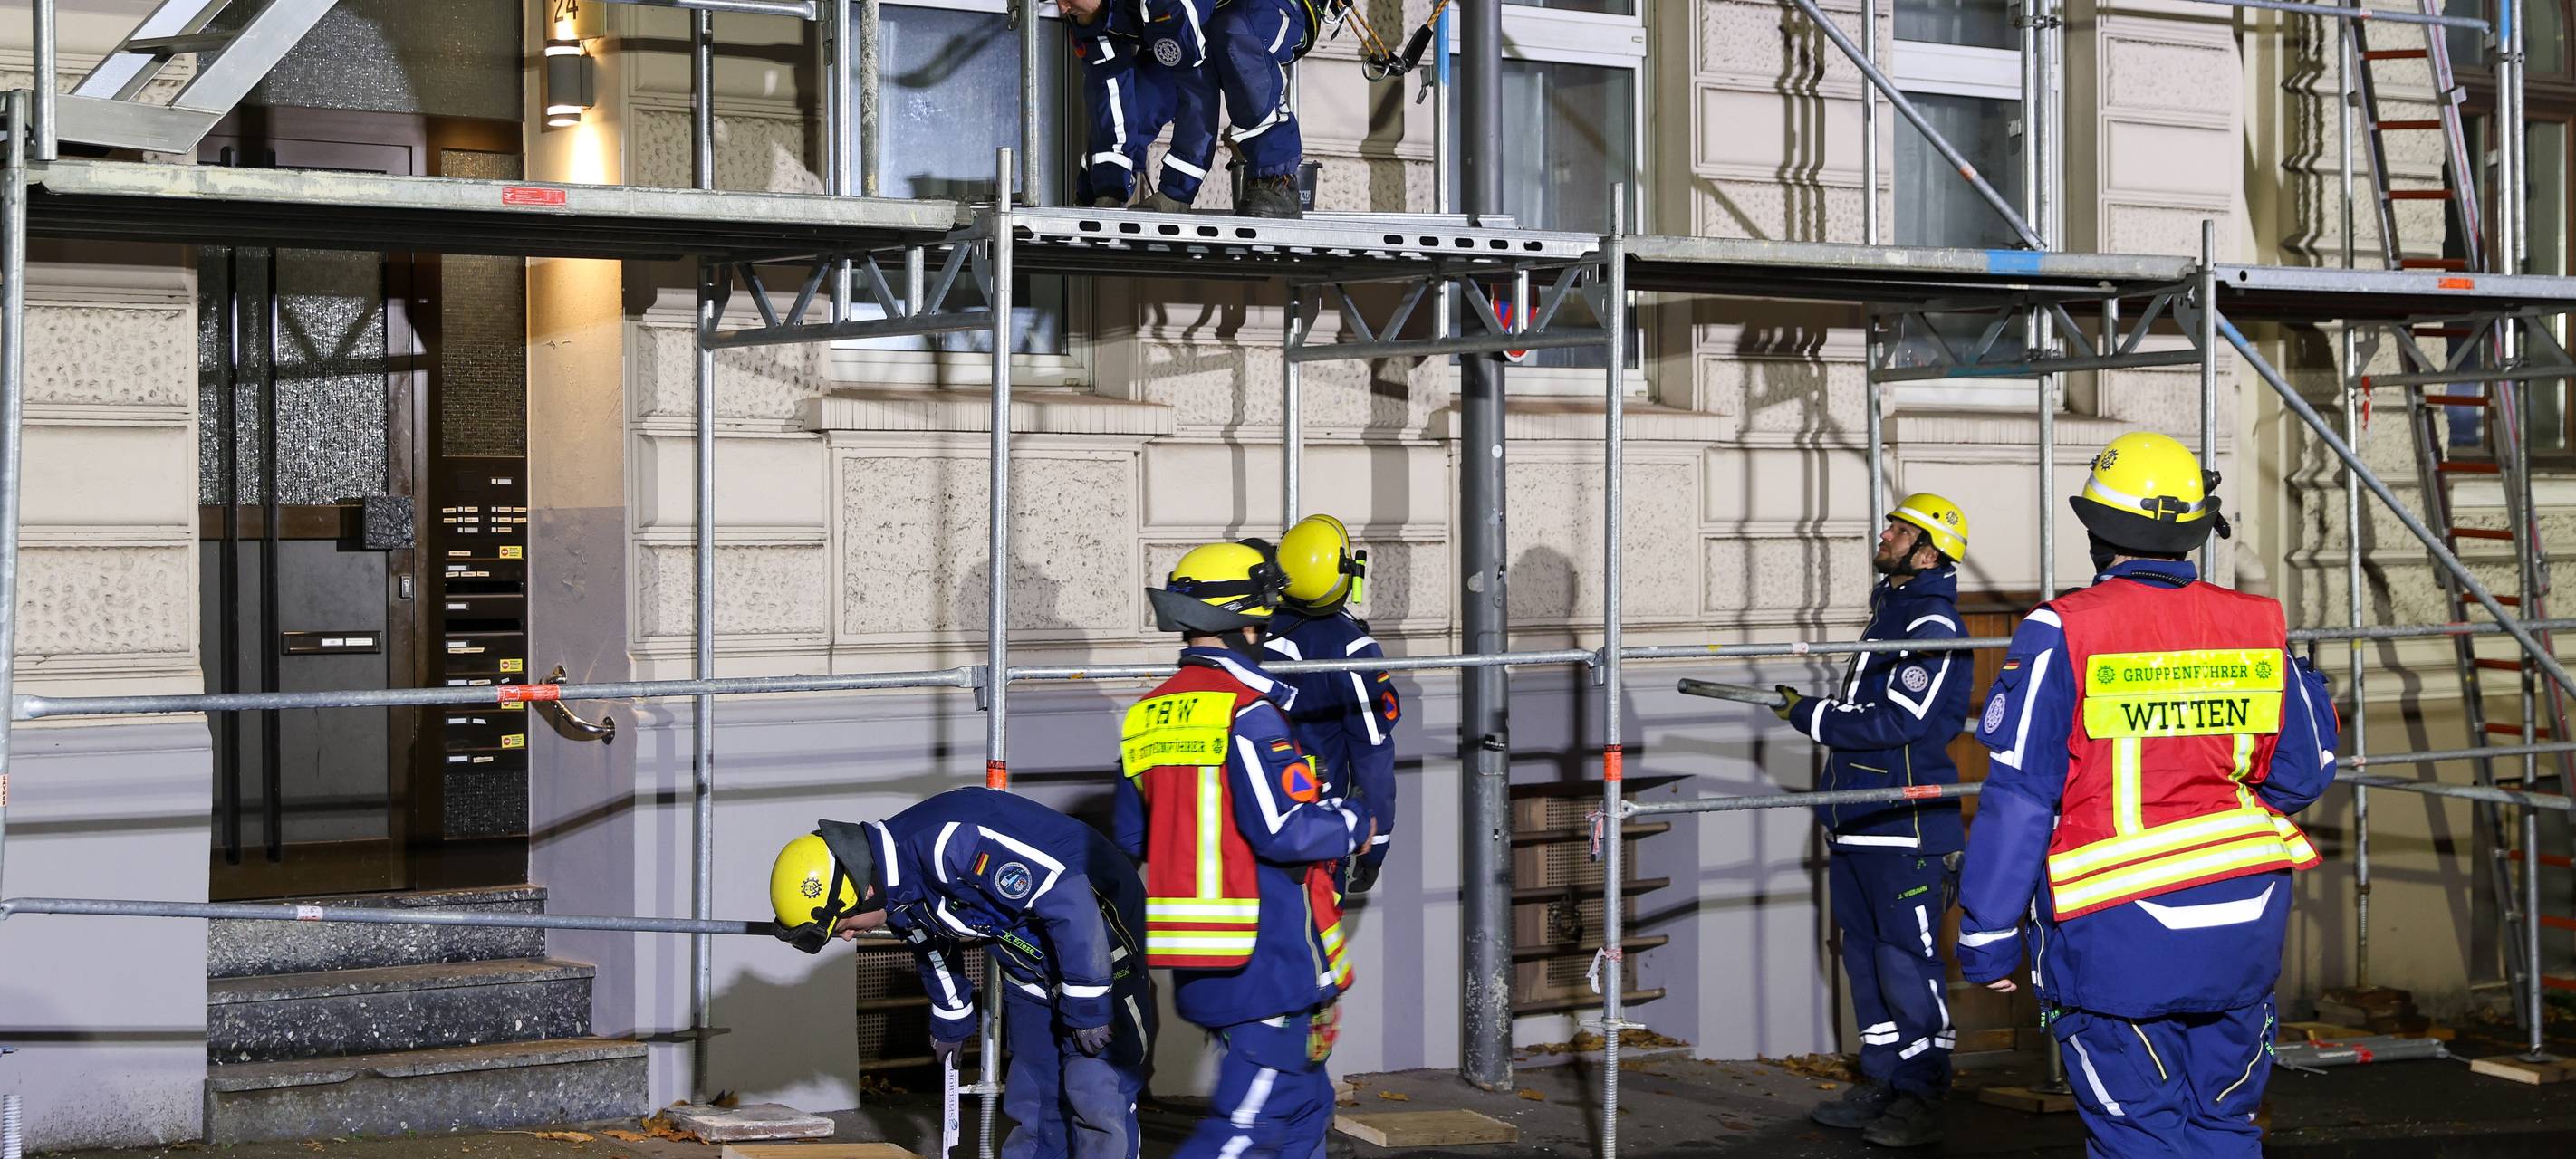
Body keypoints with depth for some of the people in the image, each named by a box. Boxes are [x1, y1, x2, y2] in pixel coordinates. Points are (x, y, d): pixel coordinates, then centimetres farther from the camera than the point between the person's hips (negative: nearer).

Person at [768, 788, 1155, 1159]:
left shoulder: (947, 841, -33)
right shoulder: (898, 893, -3)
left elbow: (1067, 897, -32)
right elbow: (935, 948, 21)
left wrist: (1088, 1008, -26)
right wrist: (950, 1023, 33)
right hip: (1031, 962, 9)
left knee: (1098, 1097, -12)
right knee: (1032, 1101, 10)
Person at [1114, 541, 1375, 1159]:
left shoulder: (1147, 716, 9)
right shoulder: (1248, 712, -15)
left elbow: (1132, 839, 16)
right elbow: (1287, 830, -22)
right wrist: (1356, 823, -3)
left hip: (1200, 966, 8)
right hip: (1266, 959, -8)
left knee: (1304, 1105, 19)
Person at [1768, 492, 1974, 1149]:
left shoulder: (1932, 626, -13)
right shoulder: (1887, 613, 17)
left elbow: (1894, 723, -21)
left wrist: (1808, 715, -14)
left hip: (1907, 830, -10)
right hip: (1856, 825, 10)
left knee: (1906, 962, -6)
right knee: (1865, 956, 13)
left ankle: (1921, 1099, 1)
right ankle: (1879, 1084, 22)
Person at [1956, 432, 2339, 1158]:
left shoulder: (2064, 634, -10)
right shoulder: (2256, 627, 1)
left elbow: (2019, 798, -11)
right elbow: (2301, 774, 9)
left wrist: (1986, 937, -5)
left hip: (2117, 936, -4)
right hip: (2241, 933, 4)